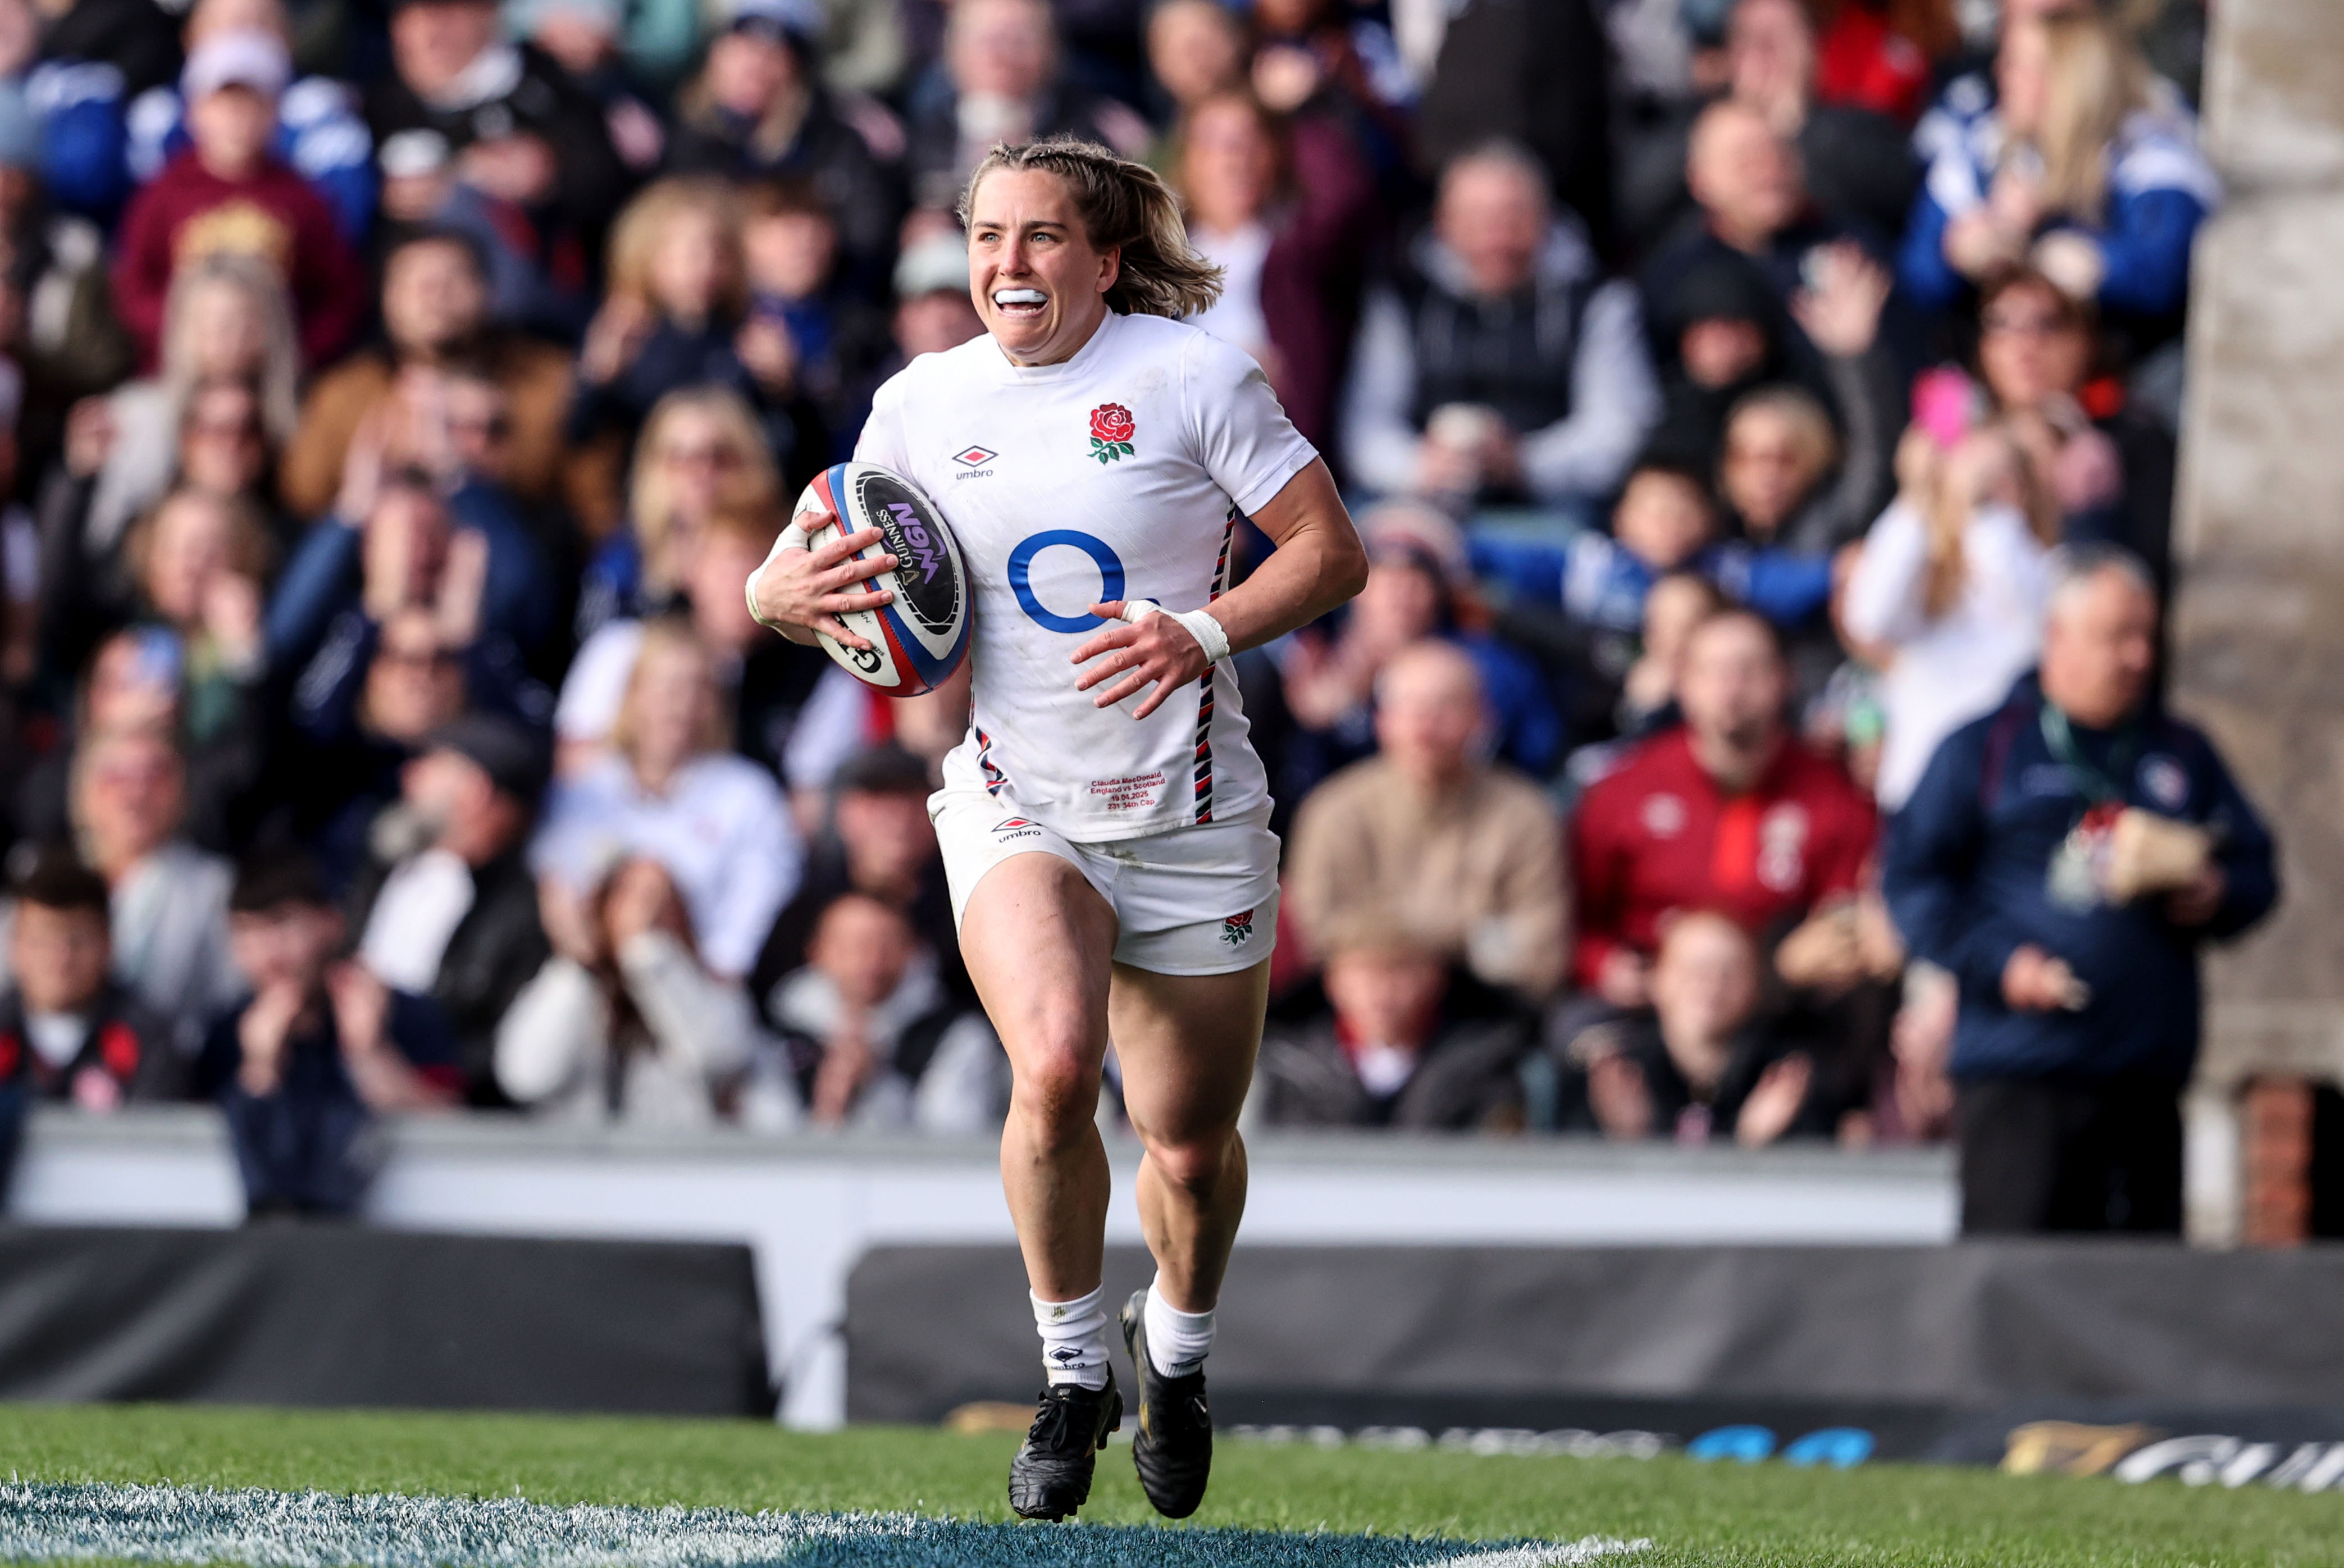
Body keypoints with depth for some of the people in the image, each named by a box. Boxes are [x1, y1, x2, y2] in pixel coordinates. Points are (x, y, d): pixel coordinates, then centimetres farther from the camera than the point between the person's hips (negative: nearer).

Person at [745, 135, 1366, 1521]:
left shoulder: (1192, 374, -7)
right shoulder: (924, 403, 2)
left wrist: (1207, 632, -22)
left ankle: (1177, 1346, 41)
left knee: (1191, 1144, 7)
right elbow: (806, 578, 12)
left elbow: (1333, 553, -6)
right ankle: (1074, 1373, -6)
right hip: (1017, 807, 1)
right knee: (1054, 1063, -27)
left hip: (1190, 818, -1)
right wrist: (789, 596, -12)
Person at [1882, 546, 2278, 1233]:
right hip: (2019, 1073, -4)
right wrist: (1999, 961, -11)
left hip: (2150, 1073, 4)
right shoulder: (1982, 749, 5)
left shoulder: (2183, 755, 18)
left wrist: (2215, 898, -1)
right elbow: (1911, 878, 2)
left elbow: (2256, 870, 23)